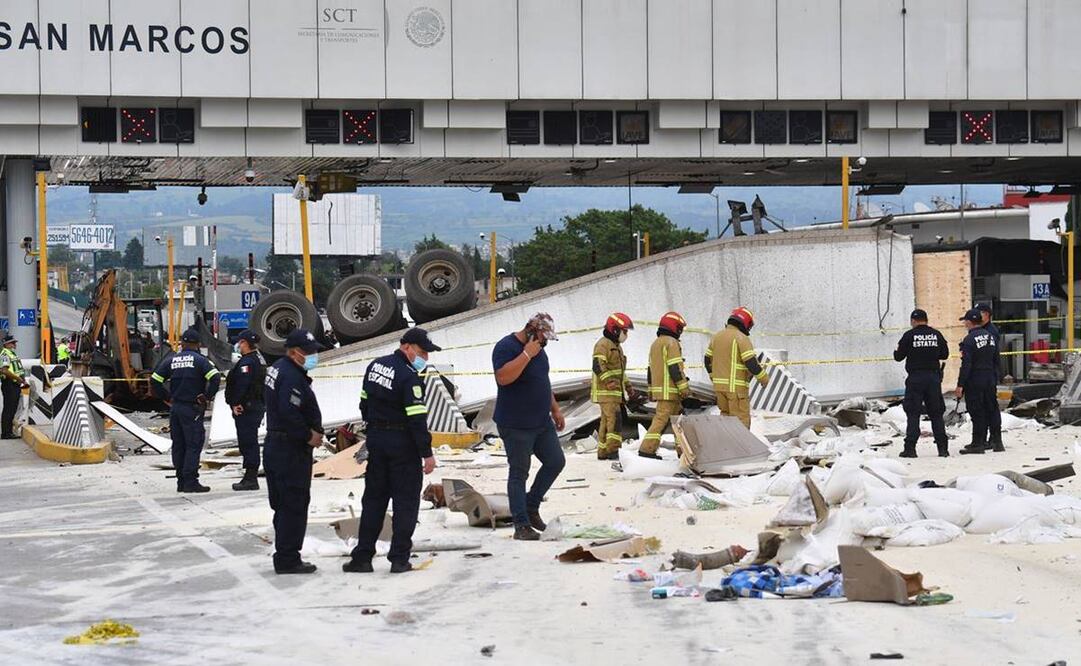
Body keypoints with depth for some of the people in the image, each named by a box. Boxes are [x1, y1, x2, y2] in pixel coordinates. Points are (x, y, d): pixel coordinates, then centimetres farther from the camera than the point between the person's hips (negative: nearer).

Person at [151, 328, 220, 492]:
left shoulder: (171, 360, 7)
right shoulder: (199, 360, -7)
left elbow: (154, 381, 6)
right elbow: (215, 378, -20)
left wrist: (168, 398, 11)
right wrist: (207, 397, -9)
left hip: (175, 408, 5)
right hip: (192, 409, -5)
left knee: (178, 446, 11)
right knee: (193, 445, -4)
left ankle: (181, 481, 15)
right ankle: (190, 482, -10)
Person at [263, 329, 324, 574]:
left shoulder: (277, 368, 14)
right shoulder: (292, 377, -20)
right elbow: (289, 414, -29)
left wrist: (314, 431, 8)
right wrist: (309, 436, -13)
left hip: (274, 447, 11)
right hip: (292, 451, -11)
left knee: (282, 505, 15)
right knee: (294, 505, -4)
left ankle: (285, 557, 22)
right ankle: (288, 559, -1)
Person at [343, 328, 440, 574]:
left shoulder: (375, 366, 7)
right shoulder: (409, 377, -18)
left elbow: (365, 403, 15)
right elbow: (417, 419, -20)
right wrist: (427, 453, -16)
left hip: (376, 440, 7)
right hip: (403, 444, -7)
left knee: (374, 498, 12)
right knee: (406, 501, 3)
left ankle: (362, 557, 10)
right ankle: (399, 558, 2)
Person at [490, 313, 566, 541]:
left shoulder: (538, 349, 12)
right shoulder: (506, 347, -15)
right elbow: (503, 377, -31)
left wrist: (555, 409, 22)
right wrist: (527, 355, -28)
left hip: (542, 422, 8)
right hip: (516, 426, -8)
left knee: (555, 462, 8)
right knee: (519, 473, -2)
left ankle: (531, 507, 22)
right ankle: (521, 526, 2)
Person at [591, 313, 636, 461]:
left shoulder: (617, 346, 23)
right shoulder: (603, 344, -11)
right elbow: (598, 366, -24)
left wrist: (628, 387, 31)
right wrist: (608, 380, -36)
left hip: (616, 392, 10)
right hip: (606, 391, -10)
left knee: (606, 421, 12)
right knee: (614, 418, -18)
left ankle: (603, 451, 16)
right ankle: (612, 449, -22)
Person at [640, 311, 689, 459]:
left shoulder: (655, 343, 20)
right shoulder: (671, 343, -10)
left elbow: (650, 369, 22)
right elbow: (675, 368, -17)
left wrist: (651, 391, 26)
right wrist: (684, 387, -15)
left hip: (657, 388, 10)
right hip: (669, 390, -10)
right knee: (662, 418, -11)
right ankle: (647, 448, -16)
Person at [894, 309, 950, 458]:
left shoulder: (909, 335, -6)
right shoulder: (936, 335, 3)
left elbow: (898, 356, -2)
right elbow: (945, 354, 12)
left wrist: (896, 351, 21)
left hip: (915, 378, -3)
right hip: (934, 377, 3)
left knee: (913, 414, 1)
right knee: (936, 414, 9)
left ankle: (910, 448, -4)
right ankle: (942, 448, 7)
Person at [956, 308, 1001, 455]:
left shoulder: (969, 340, -15)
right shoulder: (990, 337, 9)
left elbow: (966, 365, -19)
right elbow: (996, 359, 13)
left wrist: (960, 385, -16)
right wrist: (995, 379, 20)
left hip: (974, 380, -8)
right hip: (990, 380, 8)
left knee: (976, 412, -3)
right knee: (990, 410, 12)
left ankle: (978, 443, -1)